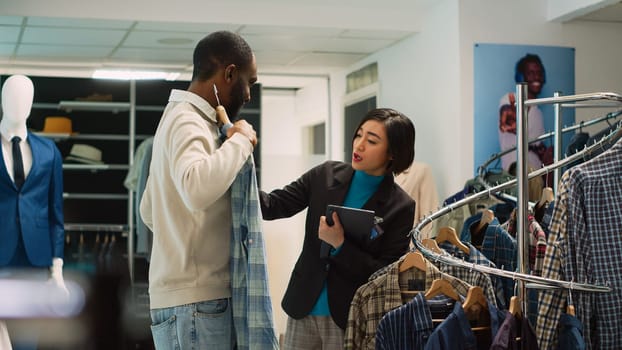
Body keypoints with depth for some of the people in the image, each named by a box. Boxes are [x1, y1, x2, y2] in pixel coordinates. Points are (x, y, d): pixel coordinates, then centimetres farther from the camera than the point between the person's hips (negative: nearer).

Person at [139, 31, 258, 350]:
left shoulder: (182, 118, 17)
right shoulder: (187, 121, -13)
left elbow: (148, 210, 26)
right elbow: (198, 190, -35)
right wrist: (240, 141, -19)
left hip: (200, 295, 10)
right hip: (194, 300, -10)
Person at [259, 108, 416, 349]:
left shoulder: (400, 207, -9)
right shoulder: (325, 175, 1)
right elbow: (272, 207, -3)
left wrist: (339, 244, -21)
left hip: (350, 319, -3)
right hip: (303, 310, 3)